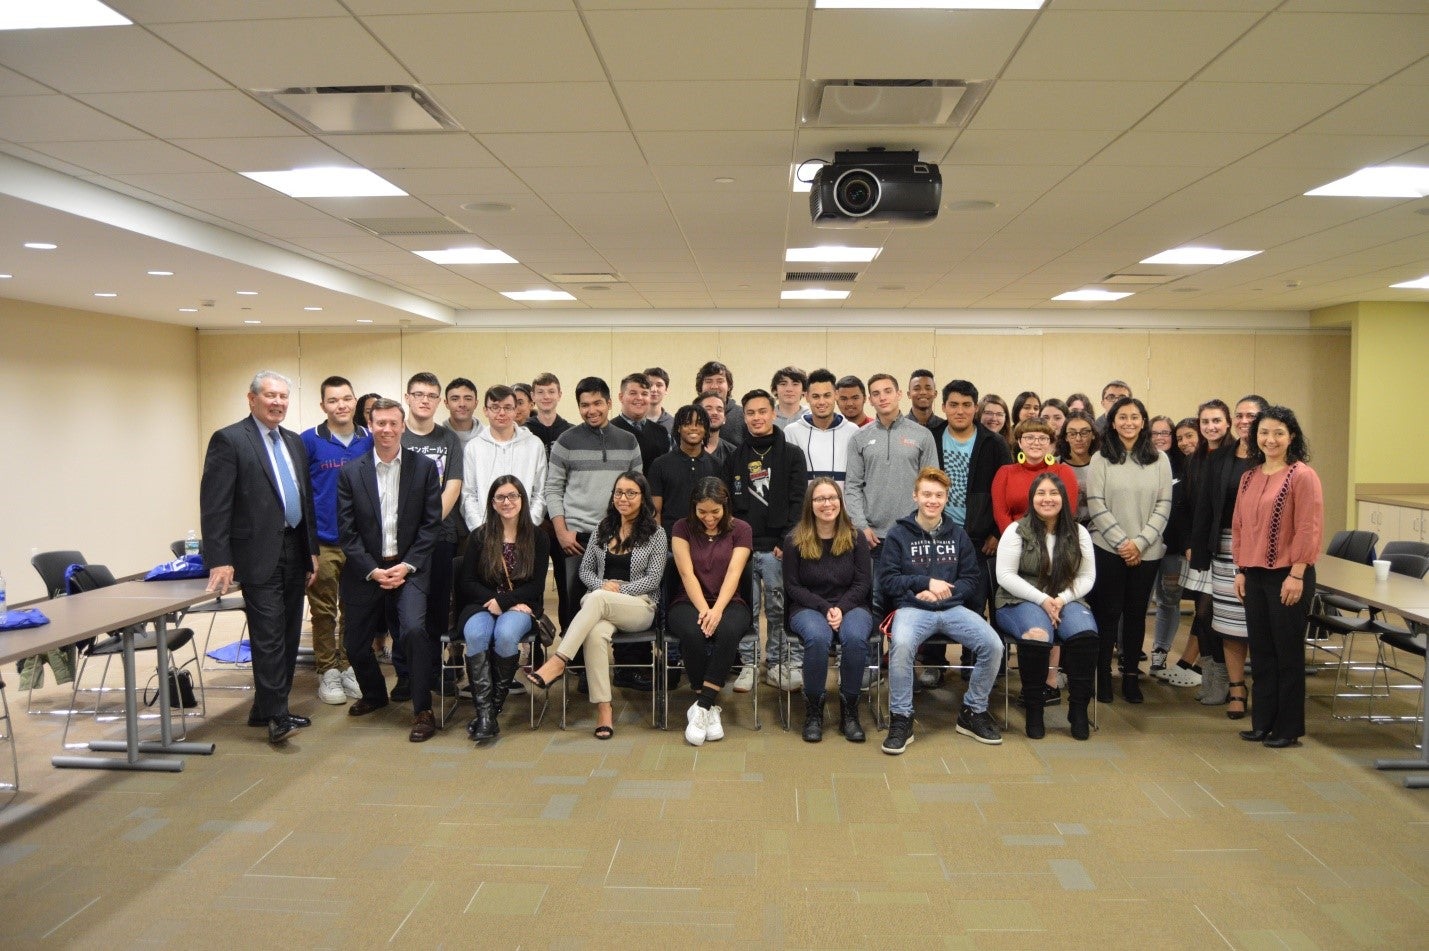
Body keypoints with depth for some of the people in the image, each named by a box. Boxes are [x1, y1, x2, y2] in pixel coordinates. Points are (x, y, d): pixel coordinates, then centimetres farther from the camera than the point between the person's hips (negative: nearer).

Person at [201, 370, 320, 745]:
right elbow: (213, 506, -11)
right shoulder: (229, 440, -6)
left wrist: (312, 550, 14)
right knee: (269, 636, -7)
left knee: (289, 634, 10)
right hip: (260, 554, -7)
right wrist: (219, 562, -17)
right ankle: (276, 715, -2)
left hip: (295, 551, 7)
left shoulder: (294, 442, 15)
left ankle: (266, 708, 21)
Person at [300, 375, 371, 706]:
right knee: (323, 610, 4)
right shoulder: (309, 440, -3)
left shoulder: (369, 440, 4)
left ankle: (349, 666, 22)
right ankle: (327, 671, 15)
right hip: (323, 542, -3)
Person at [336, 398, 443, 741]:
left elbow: (432, 523, -2)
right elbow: (346, 530, 0)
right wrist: (372, 570, -9)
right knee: (356, 644, 10)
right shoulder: (350, 472, 2)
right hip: (365, 570, 2)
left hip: (409, 568, -2)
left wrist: (406, 566, -10)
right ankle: (374, 694, 41)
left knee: (415, 629, -23)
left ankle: (422, 710, -6)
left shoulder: (424, 466, 0)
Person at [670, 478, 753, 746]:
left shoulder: (741, 530, 3)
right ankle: (710, 708, -21)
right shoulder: (683, 528, 4)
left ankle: (701, 707, -29)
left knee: (728, 631, -36)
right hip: (689, 603, 0)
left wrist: (717, 610, -25)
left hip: (729, 602, 0)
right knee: (692, 634, -35)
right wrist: (703, 610, -22)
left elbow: (733, 574, -9)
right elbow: (687, 574, -7)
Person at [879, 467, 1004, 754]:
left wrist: (944, 590, -6)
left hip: (953, 608, 3)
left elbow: (972, 580, 12)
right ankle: (901, 719, -19)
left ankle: (973, 711, 2)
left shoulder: (958, 536, 16)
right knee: (901, 644, -36)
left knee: (993, 644, -22)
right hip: (912, 608, -3)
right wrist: (926, 582, -10)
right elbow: (887, 579, -1)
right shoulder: (898, 534, 6)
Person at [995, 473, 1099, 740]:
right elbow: (1005, 575, -6)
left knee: (1086, 634, -31)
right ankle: (1033, 709, -19)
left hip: (1066, 600, 3)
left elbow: (1087, 577, 8)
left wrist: (1061, 599, -10)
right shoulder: (1017, 531, 1)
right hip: (1021, 601, -3)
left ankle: (1078, 709, -15)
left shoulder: (1078, 533, 11)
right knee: (1036, 635, -37)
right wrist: (1042, 599, -15)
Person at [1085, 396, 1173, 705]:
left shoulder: (1159, 459, 5)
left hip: (1147, 551, 2)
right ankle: (1102, 676, 12)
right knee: (1107, 612, 1)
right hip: (1107, 549, -1)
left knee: (1136, 613, 8)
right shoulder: (1100, 459, 1)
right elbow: (1096, 506, -4)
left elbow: (1163, 505, 1)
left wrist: (1139, 542, -9)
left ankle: (1131, 676, 19)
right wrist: (1121, 542, -11)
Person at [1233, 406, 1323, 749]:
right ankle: (1262, 722, 22)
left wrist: (1296, 575, -16)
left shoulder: (1302, 476, -9)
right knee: (1261, 650, 12)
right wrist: (1240, 570, 9)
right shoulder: (1249, 477, 10)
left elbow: (1309, 530, -13)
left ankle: (1289, 728, 15)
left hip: (1287, 576, -6)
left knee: (1288, 652, 4)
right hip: (1254, 575, 6)